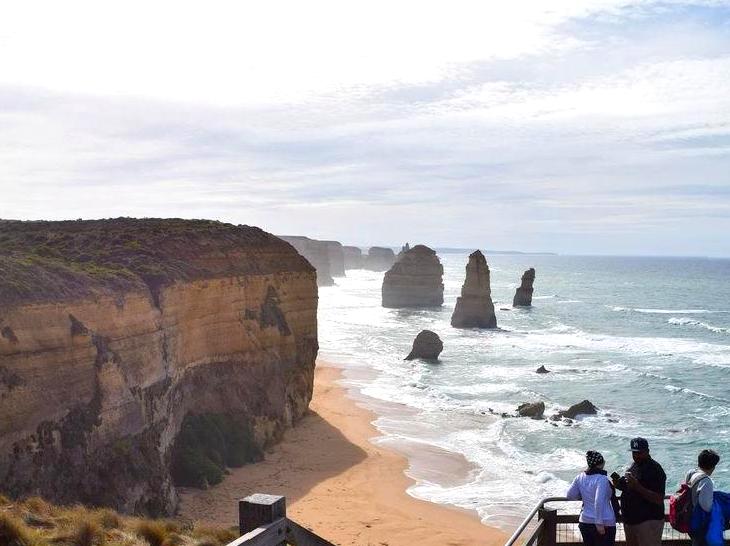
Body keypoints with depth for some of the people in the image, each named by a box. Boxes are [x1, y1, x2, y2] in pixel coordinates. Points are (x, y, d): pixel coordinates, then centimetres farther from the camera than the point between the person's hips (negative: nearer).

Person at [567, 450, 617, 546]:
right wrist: (599, 523, -22)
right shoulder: (602, 479, -17)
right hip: (605, 524, -6)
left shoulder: (580, 477, 1)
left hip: (585, 522, 6)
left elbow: (570, 495, 7)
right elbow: (599, 502, -25)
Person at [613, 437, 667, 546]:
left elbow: (658, 499, -23)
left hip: (648, 522, -9)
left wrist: (637, 487, -30)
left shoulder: (655, 469, -15)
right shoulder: (634, 466, 12)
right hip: (630, 520, 9)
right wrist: (619, 484, 2)